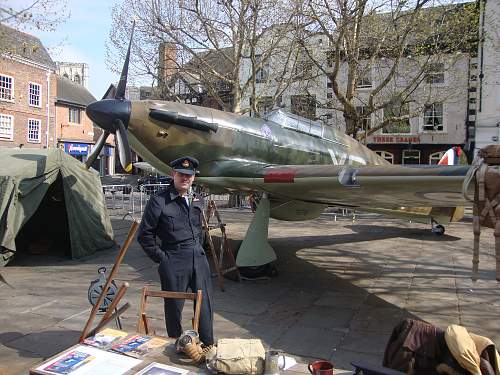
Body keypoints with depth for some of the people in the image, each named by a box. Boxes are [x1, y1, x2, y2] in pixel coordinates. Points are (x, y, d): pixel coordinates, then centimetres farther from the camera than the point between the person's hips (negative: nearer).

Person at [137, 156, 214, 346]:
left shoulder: (195, 201, 11)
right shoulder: (159, 201, -9)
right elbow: (144, 235, -7)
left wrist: (199, 250, 15)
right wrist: (161, 258, -7)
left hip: (199, 258, 6)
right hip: (174, 262, -5)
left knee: (205, 304, 11)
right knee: (174, 307, 8)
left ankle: (209, 346, 26)